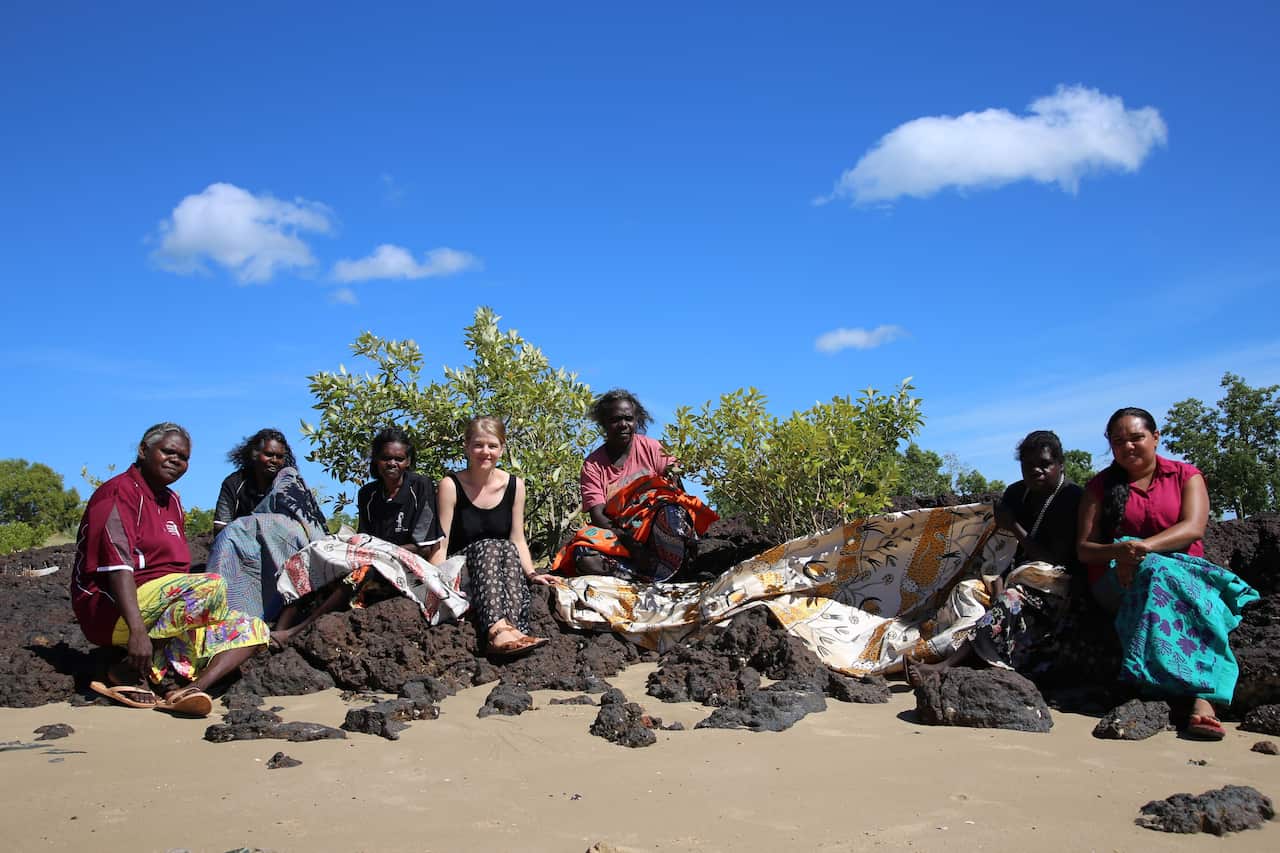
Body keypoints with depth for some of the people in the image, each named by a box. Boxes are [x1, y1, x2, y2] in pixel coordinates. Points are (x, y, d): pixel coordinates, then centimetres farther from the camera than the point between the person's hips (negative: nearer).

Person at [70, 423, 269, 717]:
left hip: (163, 611, 9)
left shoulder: (171, 501, 21)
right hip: (114, 613, -9)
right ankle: (133, 672, -22)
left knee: (252, 629, -4)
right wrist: (137, 630, -33)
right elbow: (117, 566, -21)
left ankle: (191, 688, -28)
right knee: (212, 587, -30)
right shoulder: (120, 493, -7)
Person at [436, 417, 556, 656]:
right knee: (489, 547, -33)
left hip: (500, 571, 3)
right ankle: (497, 630, -55)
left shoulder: (514, 485, 6)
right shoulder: (451, 485, -4)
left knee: (509, 551, -31)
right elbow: (441, 545, -7)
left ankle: (512, 627, -52)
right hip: (463, 571, -2)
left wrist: (531, 573, -10)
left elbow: (518, 540, 7)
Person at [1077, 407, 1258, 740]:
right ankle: (1203, 695, -45)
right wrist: (1119, 551, -18)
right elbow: (1084, 548, 5)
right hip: (1118, 581, 1)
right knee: (1157, 571, -36)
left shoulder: (1185, 476, 12)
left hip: (1185, 569, 0)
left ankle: (1201, 700, -51)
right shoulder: (1100, 486, 14)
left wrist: (1143, 548, -24)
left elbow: (1193, 528, -6)